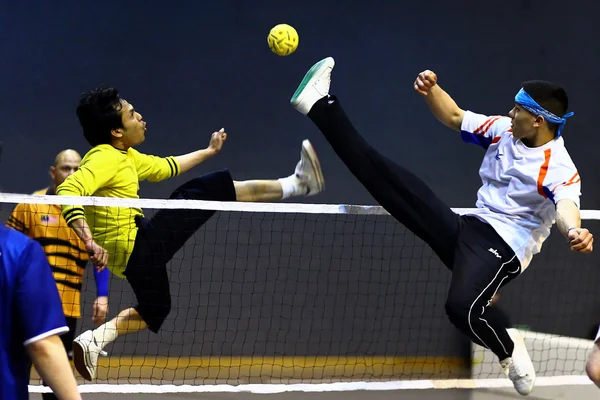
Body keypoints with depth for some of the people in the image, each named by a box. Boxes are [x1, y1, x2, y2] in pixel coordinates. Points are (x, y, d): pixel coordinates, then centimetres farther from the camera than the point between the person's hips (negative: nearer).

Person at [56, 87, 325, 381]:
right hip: (138, 245, -10)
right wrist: (90, 242, -43)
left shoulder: (126, 156, 12)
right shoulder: (105, 159, -18)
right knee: (213, 190, -7)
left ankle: (95, 339, 15)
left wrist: (209, 151, 38)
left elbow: (162, 167, 30)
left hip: (130, 254, 10)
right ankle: (297, 183, 2)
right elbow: (66, 192, -33)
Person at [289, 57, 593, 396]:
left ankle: (509, 349, -6)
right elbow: (454, 117, 18)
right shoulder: (504, 130, 7)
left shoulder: (560, 168, -16)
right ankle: (320, 105, -1)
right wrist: (431, 89, -2)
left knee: (464, 307, -37)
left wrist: (574, 231, -61)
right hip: (465, 228, 7)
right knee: (387, 177, -6)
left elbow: (566, 207, -37)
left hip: (503, 247, -6)